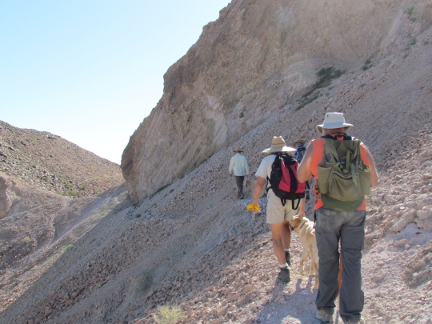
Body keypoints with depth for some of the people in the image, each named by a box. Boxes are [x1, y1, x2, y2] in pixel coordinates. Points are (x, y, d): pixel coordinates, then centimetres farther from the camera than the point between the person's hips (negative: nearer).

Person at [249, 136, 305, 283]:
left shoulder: (267, 160, 6)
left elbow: (259, 183, -2)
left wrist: (254, 202, 10)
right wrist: (302, 207, 20)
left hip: (275, 200, -3)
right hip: (293, 200, 4)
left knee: (276, 236, 8)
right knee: (285, 224, 33)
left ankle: (284, 270, 4)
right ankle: (286, 253, 22)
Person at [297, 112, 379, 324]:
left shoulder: (316, 146, -1)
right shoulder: (360, 148, 4)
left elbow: (301, 177, 8)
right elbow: (374, 182, 11)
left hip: (327, 210, -1)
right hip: (356, 211, 1)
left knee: (327, 259, 10)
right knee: (352, 261, 7)